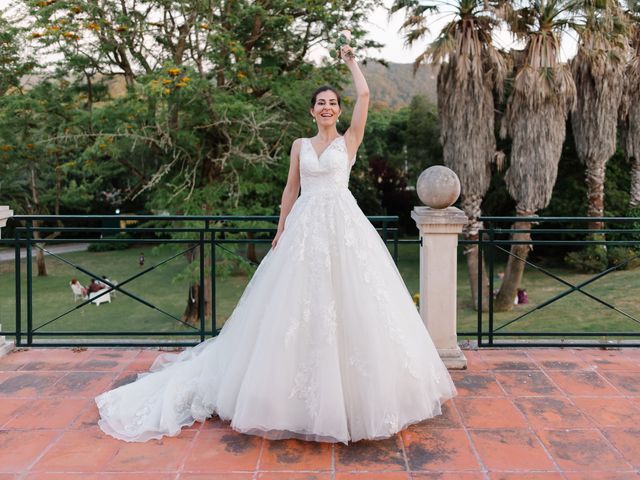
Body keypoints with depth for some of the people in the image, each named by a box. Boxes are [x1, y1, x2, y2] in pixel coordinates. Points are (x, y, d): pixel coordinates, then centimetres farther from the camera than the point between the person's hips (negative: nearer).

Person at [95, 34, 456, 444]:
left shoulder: (350, 140, 6)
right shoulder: (300, 145, 13)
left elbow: (364, 94, -2)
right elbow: (291, 188, 15)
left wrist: (351, 60, 12)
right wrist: (281, 230, 10)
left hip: (344, 225, -2)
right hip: (306, 226, 2)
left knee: (348, 301, -3)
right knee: (300, 303, 1)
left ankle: (358, 389, 12)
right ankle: (301, 391, 14)